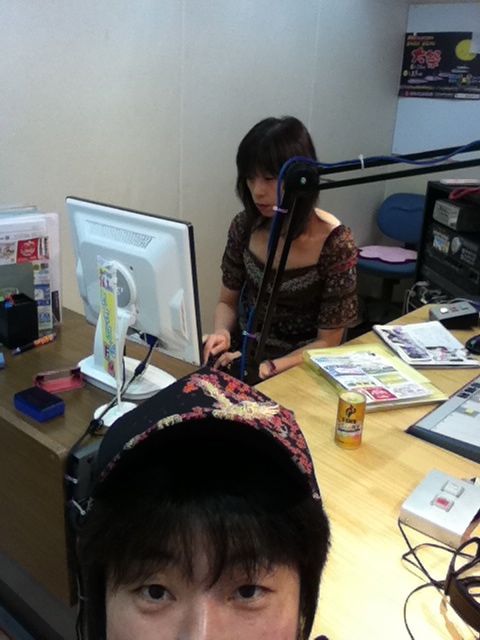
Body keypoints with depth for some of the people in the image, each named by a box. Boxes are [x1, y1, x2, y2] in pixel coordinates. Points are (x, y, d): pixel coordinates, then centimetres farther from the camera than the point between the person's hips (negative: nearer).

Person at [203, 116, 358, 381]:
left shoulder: (335, 243, -17)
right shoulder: (245, 226, -5)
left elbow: (328, 342, -12)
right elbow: (228, 302, 7)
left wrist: (268, 368, -25)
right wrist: (221, 334, -14)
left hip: (297, 367, -4)